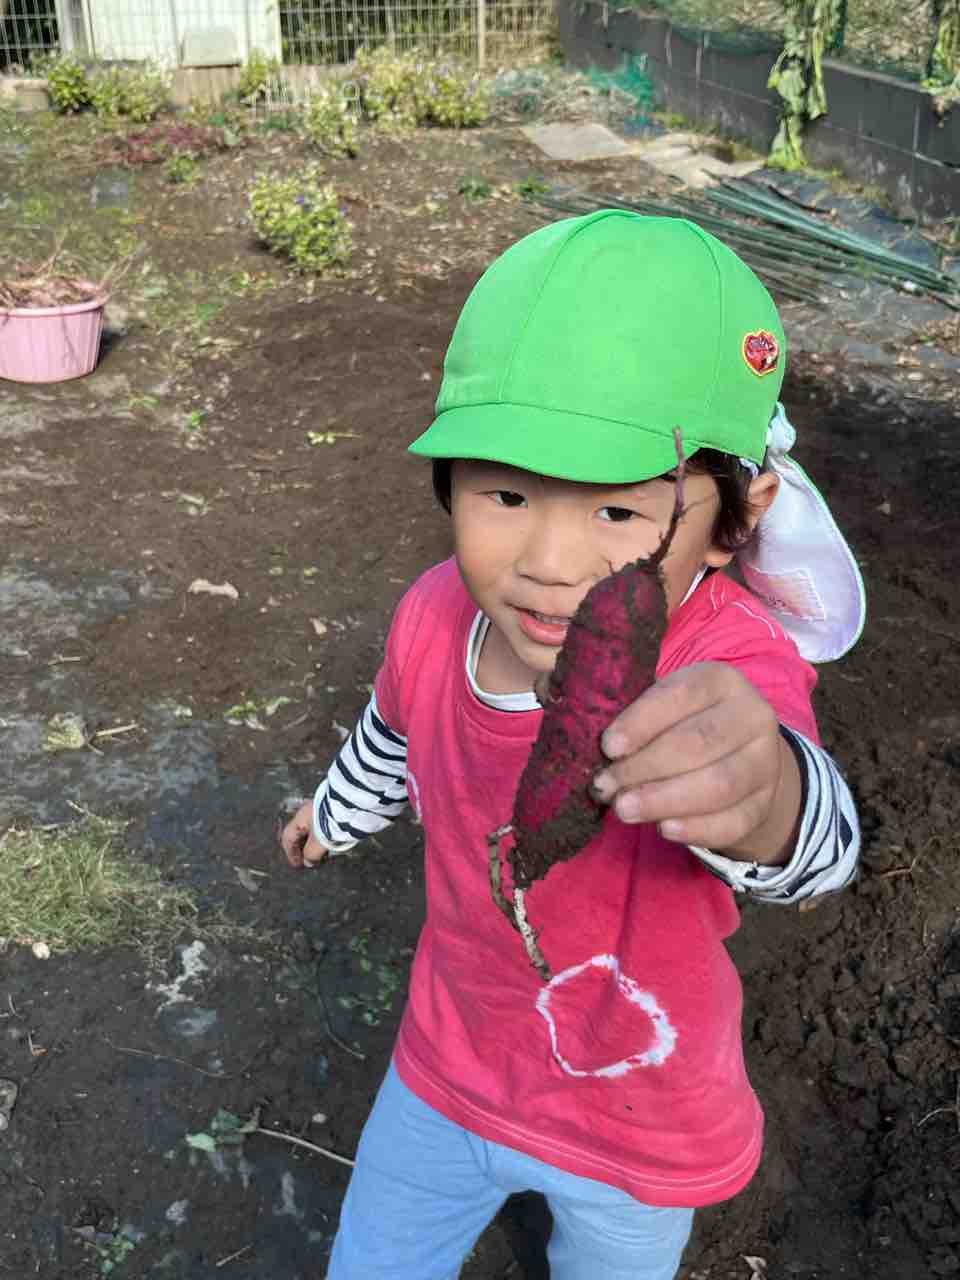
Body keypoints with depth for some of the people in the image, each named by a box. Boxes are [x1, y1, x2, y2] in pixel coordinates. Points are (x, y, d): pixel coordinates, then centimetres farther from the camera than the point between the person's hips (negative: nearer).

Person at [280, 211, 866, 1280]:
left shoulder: (729, 671, -35)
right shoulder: (439, 615, -21)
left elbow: (813, 842, -56)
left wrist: (760, 795, -81)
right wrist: (336, 812, 24)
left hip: (639, 1129, -3)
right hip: (449, 1065, 3)